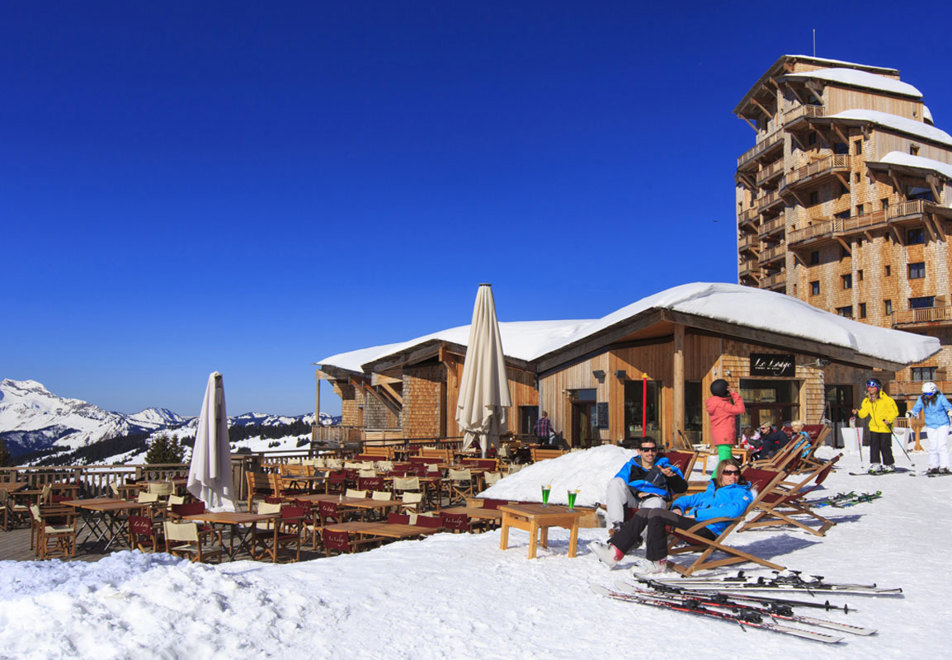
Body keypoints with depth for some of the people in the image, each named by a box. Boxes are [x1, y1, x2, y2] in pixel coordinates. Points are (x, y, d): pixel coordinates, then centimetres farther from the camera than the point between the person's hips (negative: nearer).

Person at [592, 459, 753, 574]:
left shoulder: (741, 493, 4)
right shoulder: (712, 489, 28)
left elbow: (733, 510, -17)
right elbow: (691, 499, 33)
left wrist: (697, 514, -16)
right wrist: (677, 507, 7)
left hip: (709, 530, -8)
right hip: (691, 523, 8)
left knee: (656, 514, -24)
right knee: (644, 513, -2)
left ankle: (658, 562, -20)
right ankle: (614, 551, -11)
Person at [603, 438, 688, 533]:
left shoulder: (665, 467, 29)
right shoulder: (630, 466, 29)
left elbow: (682, 488, 15)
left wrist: (672, 476, -7)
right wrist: (637, 492, -10)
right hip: (631, 499, 2)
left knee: (655, 502, -39)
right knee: (615, 482, -27)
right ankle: (615, 526, -42)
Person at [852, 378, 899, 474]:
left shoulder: (886, 399, -11)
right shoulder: (867, 401, 5)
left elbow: (894, 411, -7)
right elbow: (863, 413, 5)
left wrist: (889, 420, -20)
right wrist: (857, 412, -16)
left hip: (885, 427, -4)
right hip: (874, 427, 5)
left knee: (884, 446, -1)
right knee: (874, 445, -3)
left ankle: (889, 465, 14)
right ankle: (875, 465, 1)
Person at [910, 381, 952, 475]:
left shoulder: (940, 397, -9)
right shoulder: (922, 399, 0)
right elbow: (916, 409, 1)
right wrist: (912, 413, -19)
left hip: (942, 424, -4)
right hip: (930, 426, 4)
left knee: (942, 445, -8)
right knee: (932, 447, 5)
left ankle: (944, 467, -3)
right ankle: (933, 466, 13)